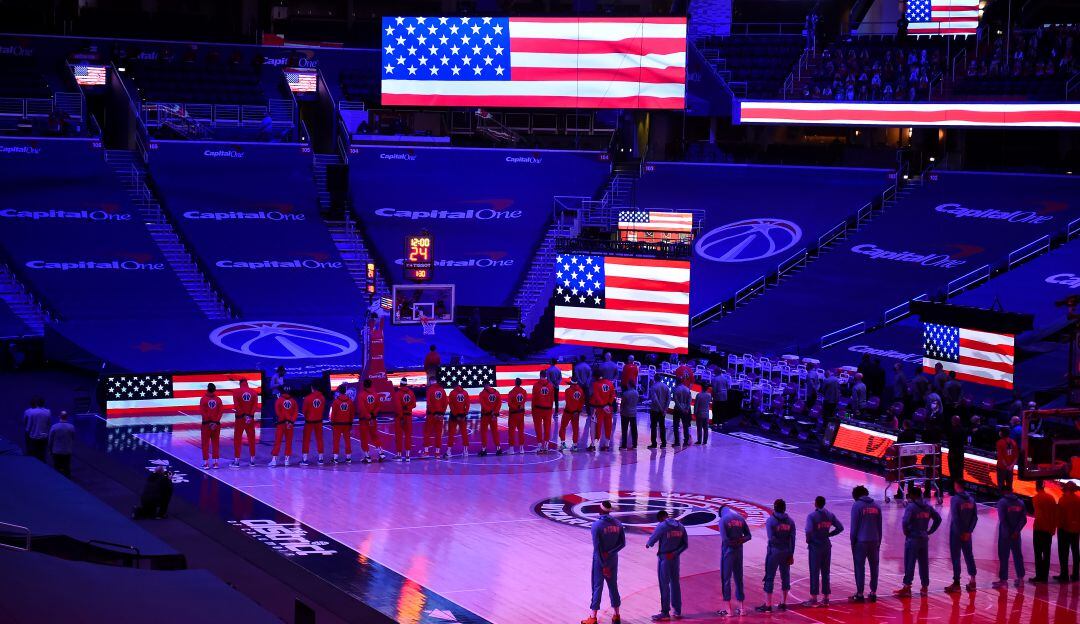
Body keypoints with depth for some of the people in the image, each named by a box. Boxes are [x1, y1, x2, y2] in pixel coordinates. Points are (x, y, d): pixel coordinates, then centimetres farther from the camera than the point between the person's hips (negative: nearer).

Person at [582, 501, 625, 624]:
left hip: (600, 560, -4)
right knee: (613, 586, 16)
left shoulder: (597, 525, -17)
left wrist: (603, 565, -16)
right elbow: (622, 543, 0)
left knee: (597, 587, 3)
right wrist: (609, 553, -4)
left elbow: (597, 547, -19)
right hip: (613, 560, 5)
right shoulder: (617, 524, 0)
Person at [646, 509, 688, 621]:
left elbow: (652, 540, -8)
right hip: (675, 558, 6)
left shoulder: (661, 526, -15)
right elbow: (685, 544, 4)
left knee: (664, 585, 0)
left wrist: (648, 544, 14)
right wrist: (676, 553, -2)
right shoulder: (680, 526, 4)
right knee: (675, 584, 16)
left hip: (664, 558, -6)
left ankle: (665, 613, 2)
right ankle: (677, 611, 23)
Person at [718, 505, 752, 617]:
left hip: (728, 552, -5)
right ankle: (740, 607, 17)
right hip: (739, 552, 5)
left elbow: (725, 539, -19)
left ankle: (729, 608, 1)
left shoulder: (723, 520, -11)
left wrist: (733, 543, -3)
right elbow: (748, 536, 5)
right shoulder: (740, 518, 7)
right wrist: (739, 541, -6)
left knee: (726, 579, 2)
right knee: (739, 578, 14)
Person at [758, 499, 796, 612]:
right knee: (785, 577, 14)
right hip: (786, 552, 4)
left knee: (769, 578, 1)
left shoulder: (770, 521, -10)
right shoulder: (790, 521, 2)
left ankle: (768, 605, 0)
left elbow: (771, 538, -17)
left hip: (774, 552, -4)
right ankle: (783, 603, 21)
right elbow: (792, 539, 0)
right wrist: (791, 554, 5)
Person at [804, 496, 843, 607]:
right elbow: (840, 528, 2)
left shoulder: (811, 516, -14)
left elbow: (809, 530, -27)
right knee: (826, 573, 11)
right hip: (827, 546, 5)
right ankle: (826, 599, 15)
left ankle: (813, 599, 5)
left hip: (815, 547, -5)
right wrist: (829, 534, 7)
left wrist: (808, 539, -9)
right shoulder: (830, 515, 3)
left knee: (814, 573, 1)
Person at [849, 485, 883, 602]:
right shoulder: (876, 506, 8)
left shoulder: (857, 506, -7)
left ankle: (859, 594, 4)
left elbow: (854, 527, -8)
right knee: (874, 567, 12)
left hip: (861, 542, -4)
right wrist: (879, 542, 15)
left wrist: (852, 543, 0)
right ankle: (873, 593, 15)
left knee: (860, 567, 2)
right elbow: (880, 526, 10)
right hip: (874, 542, 5)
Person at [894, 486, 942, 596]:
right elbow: (938, 518, 10)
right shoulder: (927, 506, 7)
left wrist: (906, 532, -8)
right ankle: (925, 586, 16)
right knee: (924, 564, 12)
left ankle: (907, 587, -5)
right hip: (924, 539, 6)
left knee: (909, 564, -3)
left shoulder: (911, 506, -12)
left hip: (912, 539, -6)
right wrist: (930, 531, 10)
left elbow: (905, 521, -24)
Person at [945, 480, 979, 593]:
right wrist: (969, 531, 1)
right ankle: (972, 581, 15)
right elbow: (975, 517, 3)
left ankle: (956, 583, 0)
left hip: (956, 533, -6)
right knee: (969, 555, 14)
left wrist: (960, 533, -11)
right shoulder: (971, 499, 5)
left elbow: (955, 518, -17)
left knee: (955, 557, 0)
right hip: (967, 533, 6)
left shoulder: (955, 499, -14)